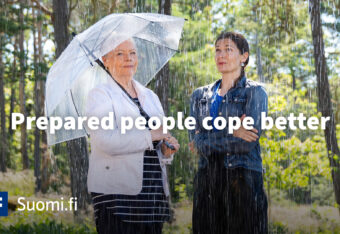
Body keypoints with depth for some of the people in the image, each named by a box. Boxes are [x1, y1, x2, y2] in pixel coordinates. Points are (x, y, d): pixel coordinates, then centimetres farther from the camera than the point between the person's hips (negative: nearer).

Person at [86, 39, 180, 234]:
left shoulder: (150, 96, 20)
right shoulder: (99, 95, 0)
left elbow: (162, 139, 24)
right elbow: (106, 141, -16)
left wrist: (167, 150, 0)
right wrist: (150, 135, -13)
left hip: (154, 192, 6)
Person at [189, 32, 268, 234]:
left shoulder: (255, 92, 2)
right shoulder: (200, 96, 15)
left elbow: (246, 143, -10)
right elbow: (195, 139, 1)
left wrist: (206, 140, -3)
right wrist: (231, 133, -11)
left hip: (243, 179, -4)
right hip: (207, 180, 4)